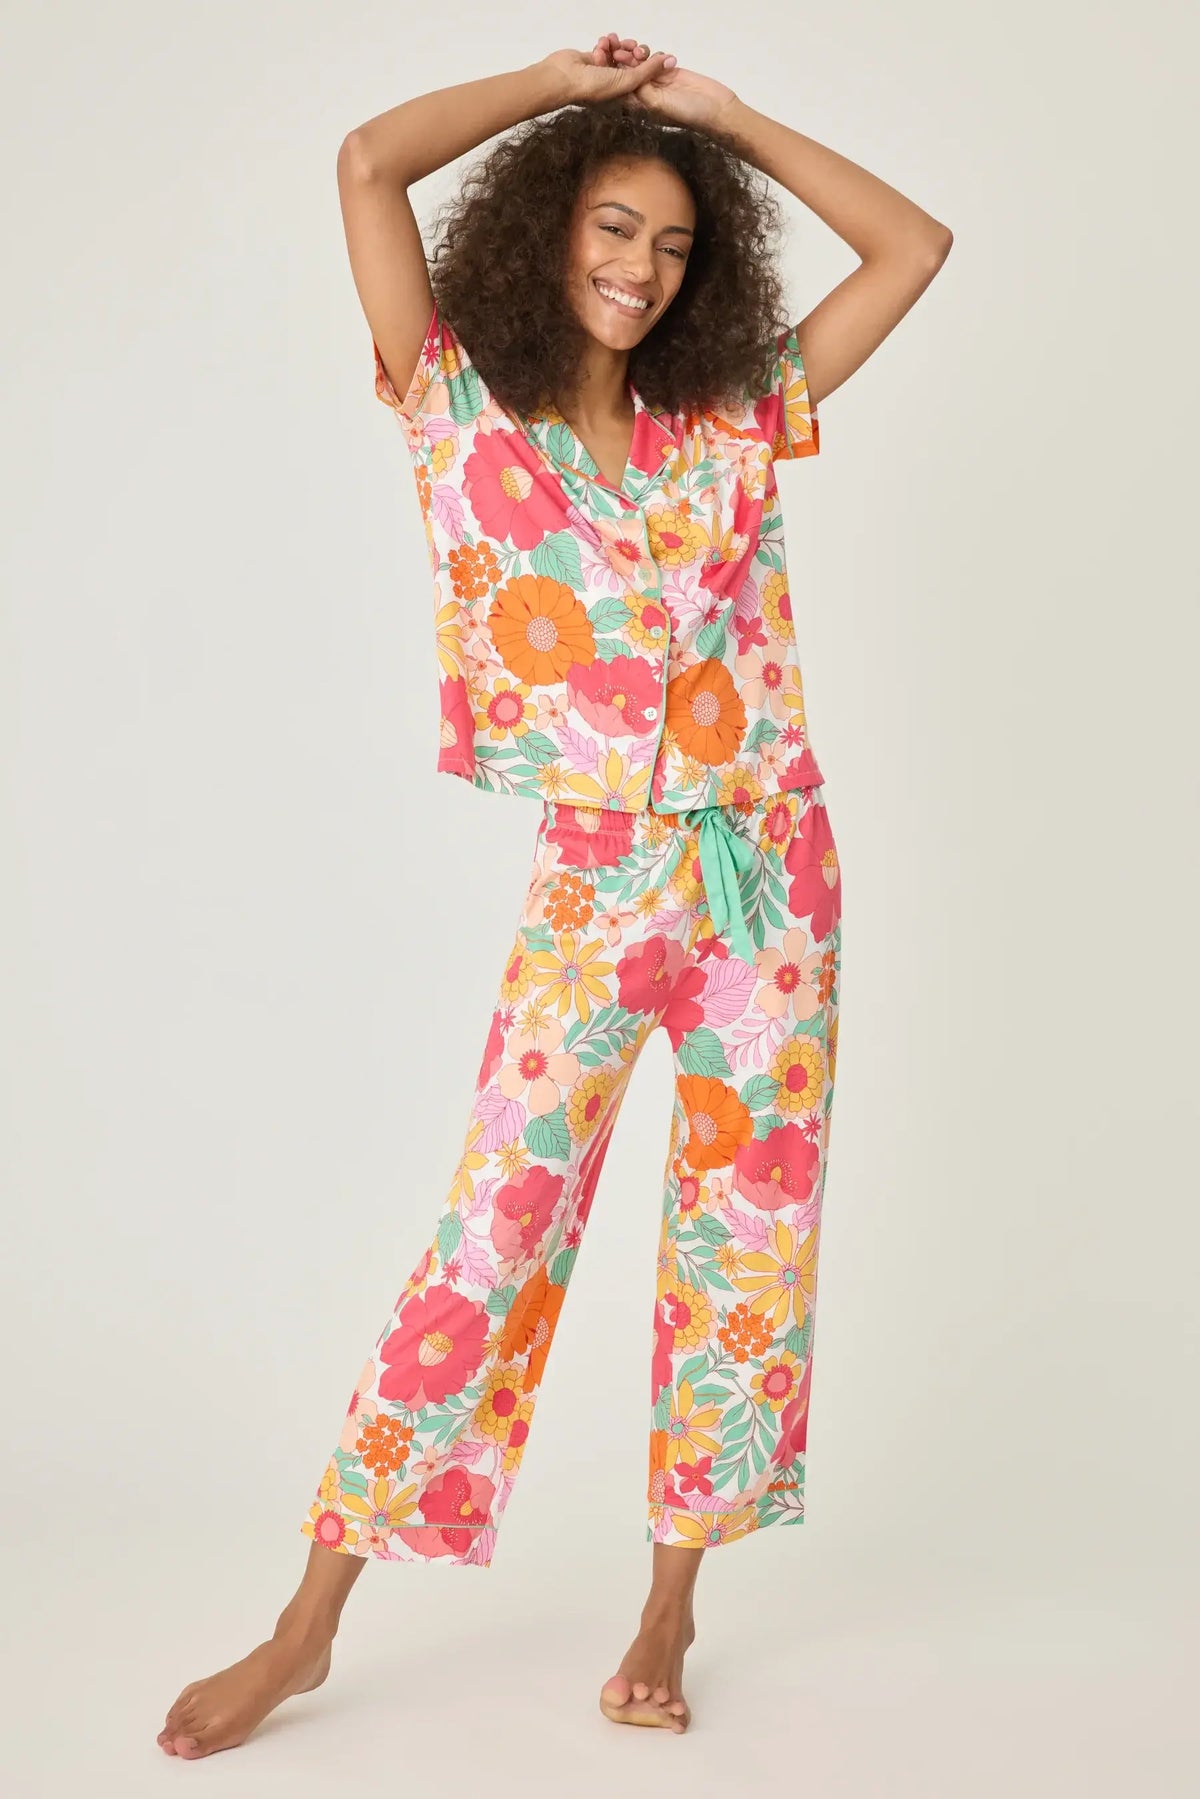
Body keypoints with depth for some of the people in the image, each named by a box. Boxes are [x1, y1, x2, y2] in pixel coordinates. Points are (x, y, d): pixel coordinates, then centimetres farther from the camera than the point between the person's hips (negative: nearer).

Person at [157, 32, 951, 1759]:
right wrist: (567, 80, 1)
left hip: (769, 873, 3)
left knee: (746, 1231, 6)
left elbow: (917, 245, 9)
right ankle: (308, 1626, 10)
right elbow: (368, 161, -10)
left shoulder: (727, 427, 6)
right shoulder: (463, 410, -1)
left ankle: (673, 1597, 22)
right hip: (593, 886, -3)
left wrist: (728, 116, 7)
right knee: (494, 1231, -2)